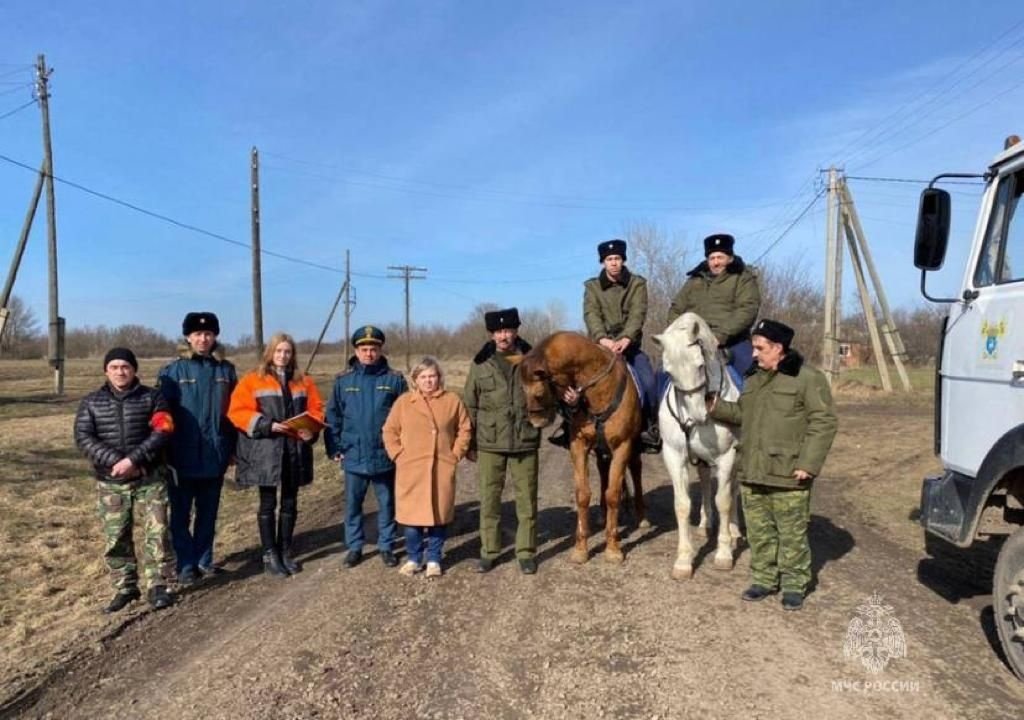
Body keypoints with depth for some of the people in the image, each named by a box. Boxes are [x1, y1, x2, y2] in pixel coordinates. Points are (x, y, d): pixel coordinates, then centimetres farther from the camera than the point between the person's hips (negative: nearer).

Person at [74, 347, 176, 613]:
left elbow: (162, 432, -11)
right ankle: (126, 588, 20)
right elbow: (83, 438, -5)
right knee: (115, 536, 6)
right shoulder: (91, 402, 5)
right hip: (111, 481, 2)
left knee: (157, 532, -3)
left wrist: (133, 459, -20)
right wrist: (115, 461, -17)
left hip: (150, 477, -2)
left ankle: (157, 586, 8)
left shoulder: (152, 397, 0)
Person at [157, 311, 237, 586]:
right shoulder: (173, 370, -5)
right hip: (183, 456, -3)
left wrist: (233, 447, 8)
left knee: (208, 512, 13)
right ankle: (186, 564, 18)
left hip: (215, 455, 3)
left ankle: (204, 559, 26)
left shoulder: (226, 370, 4)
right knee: (181, 514, 7)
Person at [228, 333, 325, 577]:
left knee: (290, 503, 11)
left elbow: (316, 409, 9)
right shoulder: (252, 380, -1)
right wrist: (267, 425, -18)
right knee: (268, 504, 5)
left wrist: (311, 429, -12)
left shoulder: (304, 381, 10)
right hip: (265, 451, -3)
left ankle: (285, 552, 23)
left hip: (295, 450, 4)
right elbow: (238, 411, -8)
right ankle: (270, 555, 14)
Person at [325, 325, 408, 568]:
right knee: (352, 504, 11)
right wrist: (334, 448, -1)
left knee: (387, 503, 11)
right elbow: (333, 416, 4)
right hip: (354, 455, 1)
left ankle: (386, 546, 25)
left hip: (386, 455, -1)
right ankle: (354, 547, 26)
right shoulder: (343, 380, 0)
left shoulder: (394, 379, -3)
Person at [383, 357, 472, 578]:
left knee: (439, 514, 5)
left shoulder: (452, 400, 2)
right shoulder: (403, 401, 2)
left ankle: (434, 559, 21)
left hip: (442, 469, 0)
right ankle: (414, 559, 22)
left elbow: (464, 429, 8)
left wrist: (455, 454, 0)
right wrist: (398, 455, -2)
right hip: (411, 469, 0)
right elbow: (390, 431, 6)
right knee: (412, 516, 5)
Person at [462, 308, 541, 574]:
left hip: (525, 441, 0)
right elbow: (469, 405, 5)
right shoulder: (481, 364, 1)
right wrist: (469, 442, 4)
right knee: (489, 498, 9)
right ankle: (489, 550, 23)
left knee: (527, 499, 7)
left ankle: (526, 551, 20)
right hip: (490, 442, 0)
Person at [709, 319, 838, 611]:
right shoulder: (754, 380, 13)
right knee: (758, 531, 15)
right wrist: (717, 407, 8)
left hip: (788, 477, -7)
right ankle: (764, 578, 28)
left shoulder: (808, 378, -10)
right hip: (752, 473, 7)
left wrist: (808, 464, -18)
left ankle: (794, 584, 20)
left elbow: (824, 422, -13)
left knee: (792, 533, 5)